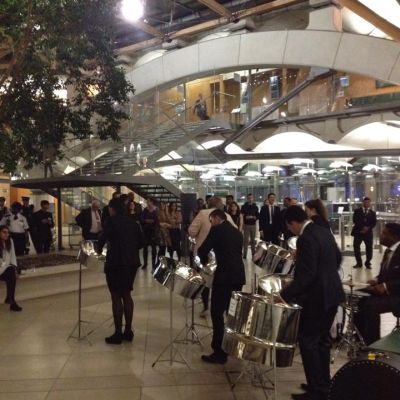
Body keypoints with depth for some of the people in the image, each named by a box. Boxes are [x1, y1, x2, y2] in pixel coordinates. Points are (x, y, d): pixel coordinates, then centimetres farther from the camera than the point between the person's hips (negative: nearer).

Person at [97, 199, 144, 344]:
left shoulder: (112, 221, -6)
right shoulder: (132, 222, 11)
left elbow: (103, 237, -12)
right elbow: (141, 241, 10)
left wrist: (99, 250, 6)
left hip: (116, 262, -6)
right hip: (132, 262, 6)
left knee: (116, 296, 0)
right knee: (126, 295, 14)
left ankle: (118, 334, 4)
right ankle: (128, 331, 17)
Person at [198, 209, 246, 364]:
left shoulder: (217, 230, -3)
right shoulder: (237, 232, 18)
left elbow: (202, 250, -5)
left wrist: (204, 261, 14)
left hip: (225, 276, -8)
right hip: (239, 275, 8)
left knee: (217, 313, -2)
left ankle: (219, 353, -2)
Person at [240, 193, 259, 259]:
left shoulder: (255, 207, 10)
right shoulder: (244, 207, 2)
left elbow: (257, 216, 11)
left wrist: (254, 217, -8)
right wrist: (246, 217, -13)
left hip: (253, 225, 3)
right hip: (246, 225, -3)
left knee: (253, 240, 7)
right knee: (246, 240, -5)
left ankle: (253, 253, 14)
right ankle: (244, 254, -2)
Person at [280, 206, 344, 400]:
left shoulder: (306, 239, -22)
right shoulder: (324, 231, 7)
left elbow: (306, 275, -26)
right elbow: (338, 258, 18)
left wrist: (284, 294, -25)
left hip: (318, 297, -10)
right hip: (332, 293, 10)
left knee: (308, 341, 0)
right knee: (322, 339, 18)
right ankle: (324, 384, 29)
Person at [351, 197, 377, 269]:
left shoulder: (372, 213, 13)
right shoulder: (357, 211, 6)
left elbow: (374, 223, 2)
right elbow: (355, 220, -6)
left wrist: (368, 228, -15)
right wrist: (362, 227, -16)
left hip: (368, 233, 1)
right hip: (358, 232, -1)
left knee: (369, 248, -1)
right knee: (356, 247, -2)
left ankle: (367, 263, 11)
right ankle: (359, 263, 10)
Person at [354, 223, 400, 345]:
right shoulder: (388, 250, 11)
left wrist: (386, 286, -27)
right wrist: (377, 280, -1)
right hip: (385, 291, 9)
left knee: (371, 305, -29)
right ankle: (362, 339, 6)